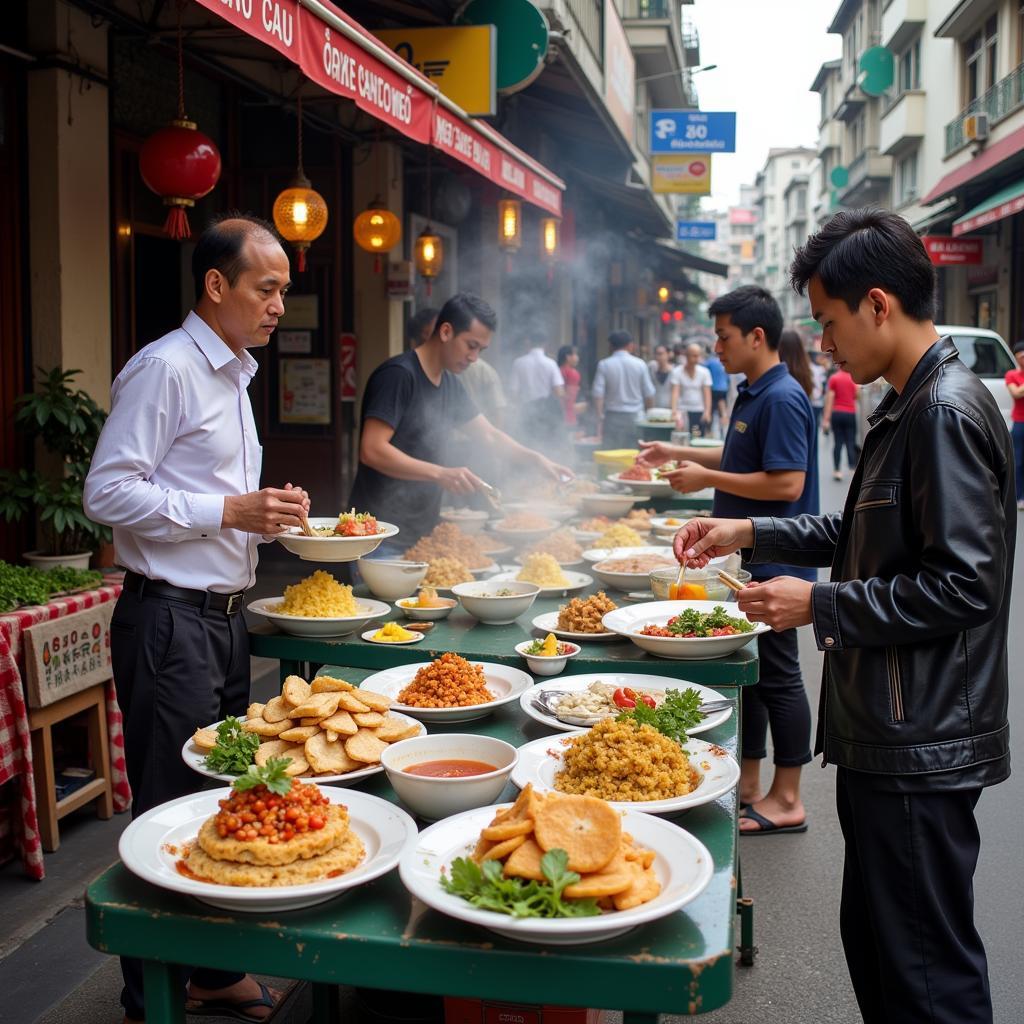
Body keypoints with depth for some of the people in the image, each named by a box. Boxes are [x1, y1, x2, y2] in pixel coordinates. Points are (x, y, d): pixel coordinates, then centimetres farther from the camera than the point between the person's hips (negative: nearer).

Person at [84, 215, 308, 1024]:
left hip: (223, 616, 9)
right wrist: (229, 510, -20)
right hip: (170, 622, -9)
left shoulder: (232, 373, 18)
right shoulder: (165, 368, -12)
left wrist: (267, 511, 6)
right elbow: (109, 493, -17)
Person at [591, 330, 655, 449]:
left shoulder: (604, 365, -3)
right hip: (635, 417, 1)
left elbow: (598, 394, -8)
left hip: (613, 417, -1)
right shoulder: (639, 364, 0)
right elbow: (649, 394, 2)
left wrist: (600, 418, -4)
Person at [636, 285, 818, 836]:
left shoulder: (782, 399, -19)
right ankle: (748, 783, 28)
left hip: (774, 564, -10)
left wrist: (708, 478, -19)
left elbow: (787, 482, -26)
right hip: (747, 558, 10)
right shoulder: (752, 395, 12)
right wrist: (679, 453, 18)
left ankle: (786, 800, 12)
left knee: (777, 676, 0)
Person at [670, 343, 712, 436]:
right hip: (684, 411, -2)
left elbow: (707, 393, -1)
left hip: (700, 412, 2)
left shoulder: (705, 372, 3)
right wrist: (674, 411, -24)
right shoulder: (677, 372, -3)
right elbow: (675, 392, -11)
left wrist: (707, 411, -15)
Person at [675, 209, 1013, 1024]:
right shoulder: (910, 407, 12)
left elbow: (964, 585, -24)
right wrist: (753, 534, 13)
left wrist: (819, 605, -18)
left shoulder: (946, 414, -19)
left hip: (921, 747, -10)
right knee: (875, 941, 21)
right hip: (888, 735, 10)